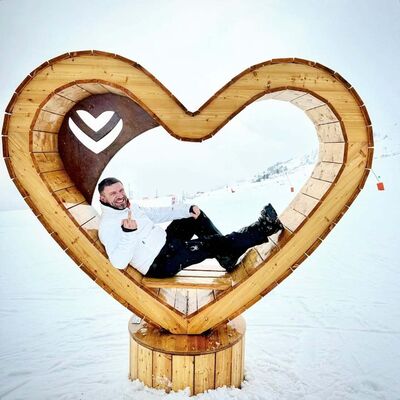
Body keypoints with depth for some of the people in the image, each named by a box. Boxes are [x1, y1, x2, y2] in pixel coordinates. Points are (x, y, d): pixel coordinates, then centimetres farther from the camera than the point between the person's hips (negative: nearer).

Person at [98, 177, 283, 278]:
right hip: (159, 265, -9)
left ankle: (227, 255, 8)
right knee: (212, 245, -18)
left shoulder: (130, 207, 11)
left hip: (166, 242, 10)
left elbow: (159, 213, 15)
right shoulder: (107, 225, -15)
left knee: (196, 217, 9)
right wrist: (128, 234, -39)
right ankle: (263, 229, -7)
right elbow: (119, 262, -25)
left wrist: (188, 209, 2)